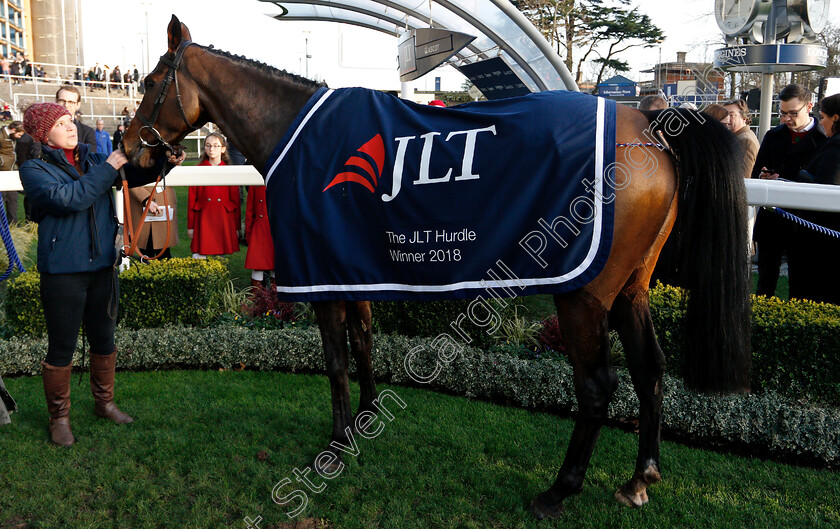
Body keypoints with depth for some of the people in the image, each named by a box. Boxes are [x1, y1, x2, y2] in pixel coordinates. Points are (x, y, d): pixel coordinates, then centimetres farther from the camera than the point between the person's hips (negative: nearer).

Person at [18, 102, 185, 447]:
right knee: (61, 348, 5)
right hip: (63, 272, -5)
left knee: (104, 341, 16)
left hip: (103, 266, 5)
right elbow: (68, 199, -21)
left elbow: (136, 175, 5)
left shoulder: (93, 161, 9)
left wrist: (166, 162, -15)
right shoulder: (35, 170, -5)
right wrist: (108, 167, -20)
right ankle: (59, 417, 22)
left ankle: (104, 402, 34)